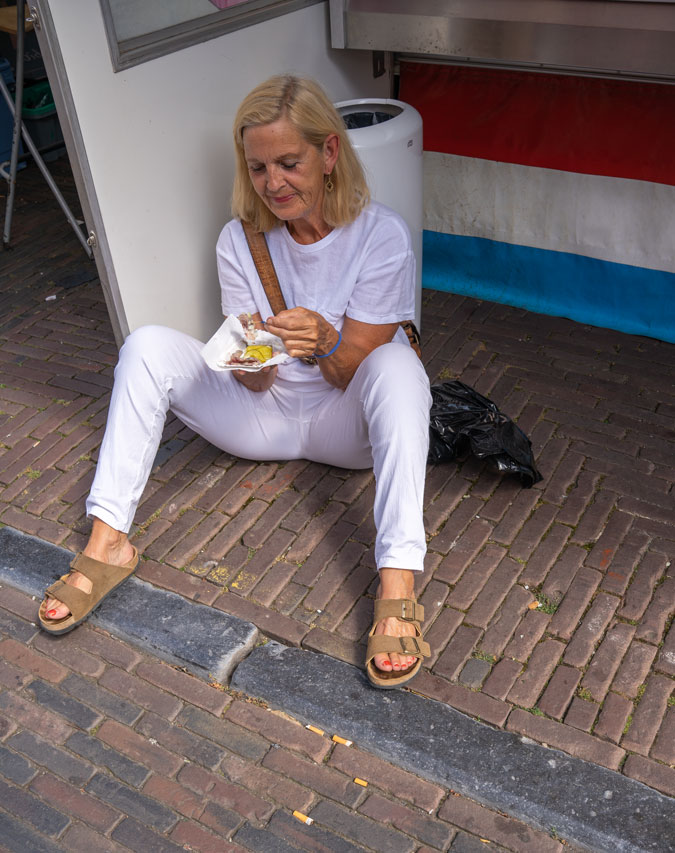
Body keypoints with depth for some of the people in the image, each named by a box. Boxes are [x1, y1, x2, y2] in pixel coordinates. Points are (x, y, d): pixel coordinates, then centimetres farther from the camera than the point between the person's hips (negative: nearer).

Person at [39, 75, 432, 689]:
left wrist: (325, 341, -36)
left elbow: (356, 372, -14)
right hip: (264, 415, 3)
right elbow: (255, 383, -6)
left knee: (398, 363, -35)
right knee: (149, 345, -16)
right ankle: (108, 543, -21)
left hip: (345, 426, -2)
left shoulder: (382, 235, -15)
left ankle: (397, 589, -42)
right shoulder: (240, 240, -6)